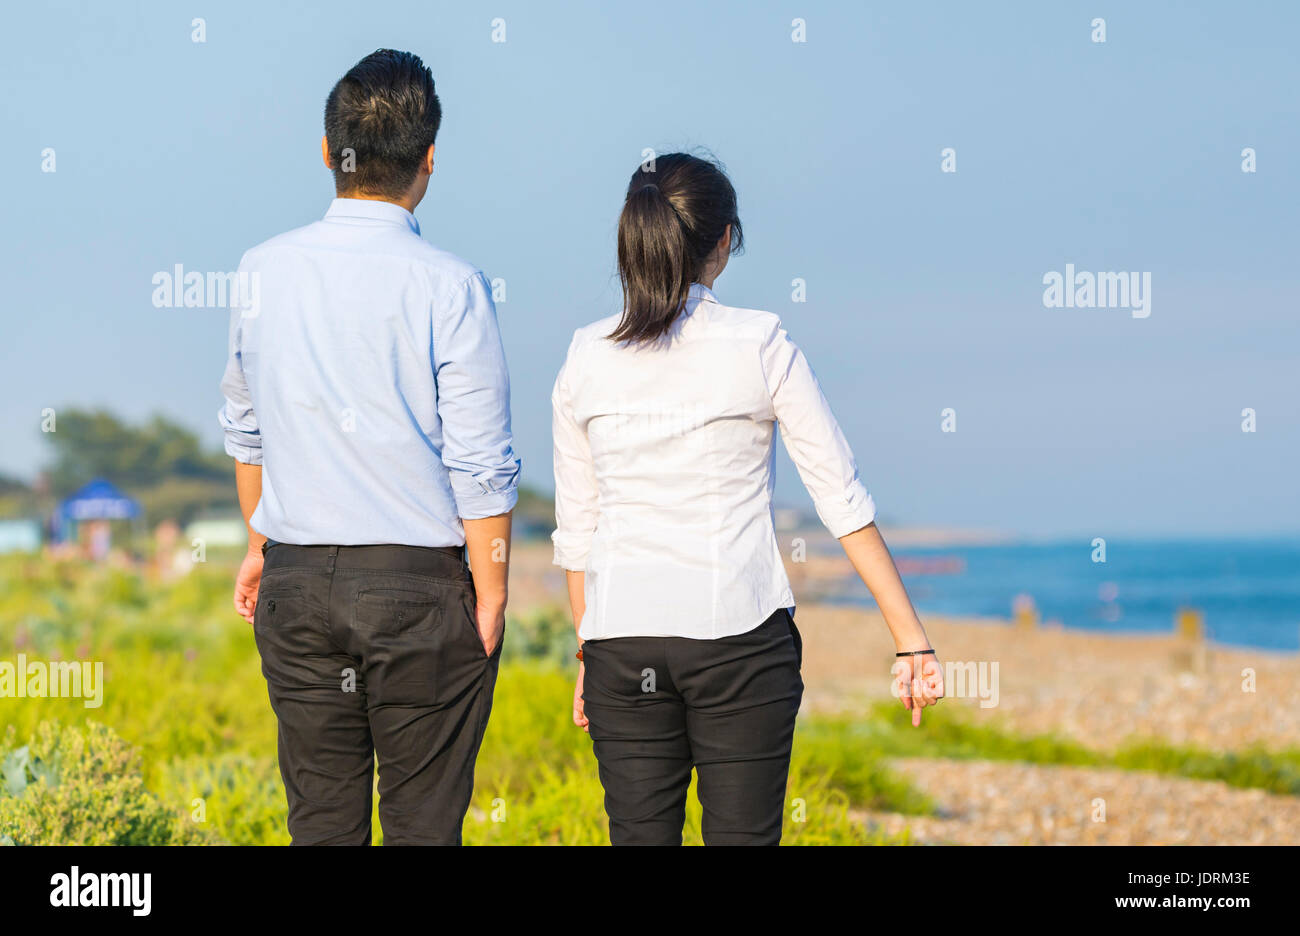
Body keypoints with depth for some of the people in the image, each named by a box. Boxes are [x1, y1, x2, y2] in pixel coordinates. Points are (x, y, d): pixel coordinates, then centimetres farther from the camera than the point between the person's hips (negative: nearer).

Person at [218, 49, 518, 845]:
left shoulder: (265, 272, 2)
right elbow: (479, 465, -11)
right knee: (423, 821, 4)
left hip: (297, 579, 4)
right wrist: (491, 596, -2)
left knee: (320, 817, 11)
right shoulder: (447, 287, -12)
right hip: (418, 579, -4)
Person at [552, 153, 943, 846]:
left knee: (640, 838, 7)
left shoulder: (585, 359, 4)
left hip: (622, 637, 3)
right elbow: (842, 499, -5)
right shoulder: (759, 346, -5)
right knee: (740, 836, 3)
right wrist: (912, 640, -2)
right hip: (739, 634, -3)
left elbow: (577, 528, 9)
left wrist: (588, 657, 19)